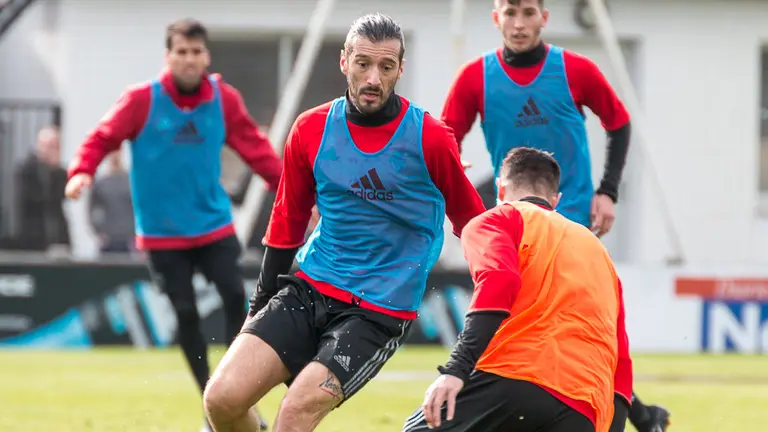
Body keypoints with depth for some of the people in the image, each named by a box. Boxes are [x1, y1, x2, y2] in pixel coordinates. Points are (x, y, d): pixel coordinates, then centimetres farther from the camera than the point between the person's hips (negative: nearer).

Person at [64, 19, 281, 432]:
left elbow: (255, 147, 5)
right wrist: (82, 172, -26)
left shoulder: (224, 99, -3)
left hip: (214, 224, 2)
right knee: (186, 314, -1)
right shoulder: (141, 99, -11)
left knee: (236, 298, -10)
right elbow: (101, 138, -7)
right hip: (163, 231, -2)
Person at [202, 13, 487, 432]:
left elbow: (470, 221, 6)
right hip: (308, 288, 4)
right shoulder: (311, 129, 2)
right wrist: (261, 304, 16)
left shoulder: (430, 138, -8)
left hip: (379, 312, -4)